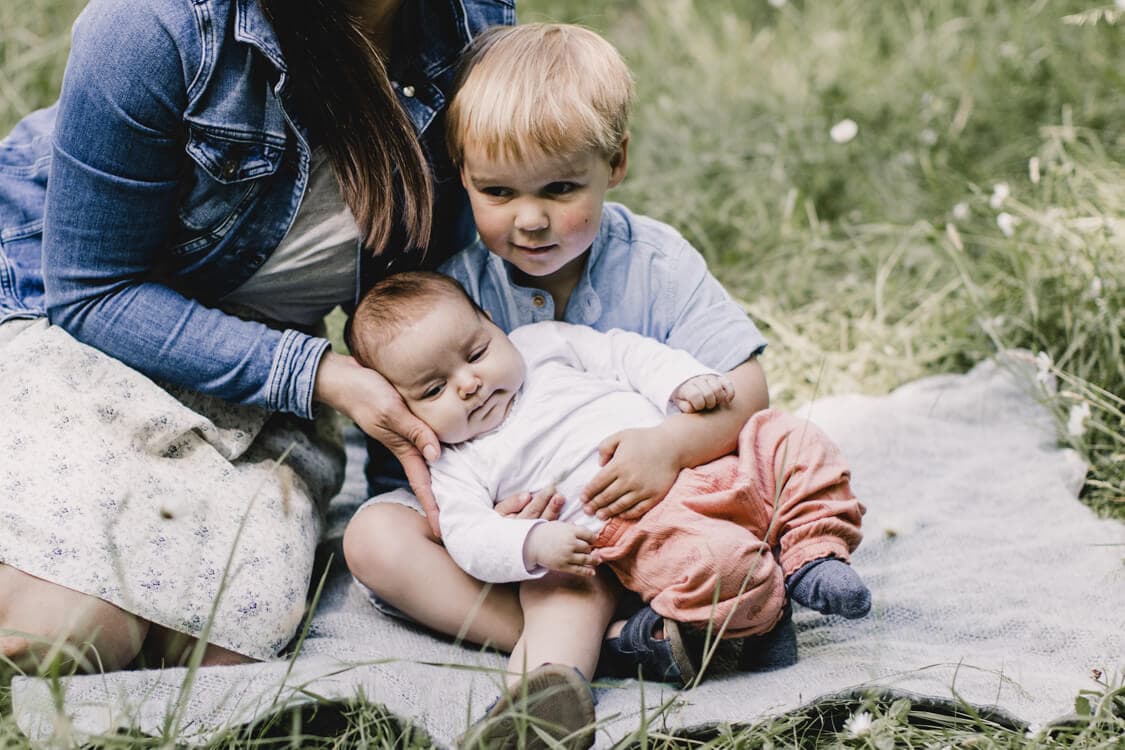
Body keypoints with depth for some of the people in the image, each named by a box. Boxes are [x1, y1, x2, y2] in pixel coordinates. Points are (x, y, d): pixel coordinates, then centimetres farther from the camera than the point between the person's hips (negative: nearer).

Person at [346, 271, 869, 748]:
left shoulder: (545, 345, 15)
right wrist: (532, 542, -27)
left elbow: (624, 353, 15)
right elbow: (469, 536, -7)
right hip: (642, 523, -5)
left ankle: (815, 551, -1)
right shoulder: (459, 466, 5)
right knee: (703, 557, -34)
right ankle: (768, 600, -6)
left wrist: (684, 380, -3)